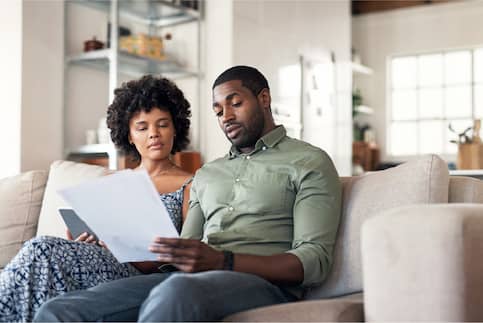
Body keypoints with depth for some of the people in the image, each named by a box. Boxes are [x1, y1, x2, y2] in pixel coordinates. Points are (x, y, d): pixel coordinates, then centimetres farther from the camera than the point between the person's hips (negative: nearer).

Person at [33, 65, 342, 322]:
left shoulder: (308, 162, 8)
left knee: (178, 292, -42)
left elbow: (314, 260, -5)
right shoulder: (207, 174, 29)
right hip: (187, 279, 6)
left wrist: (221, 262, -19)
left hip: (263, 283, -6)